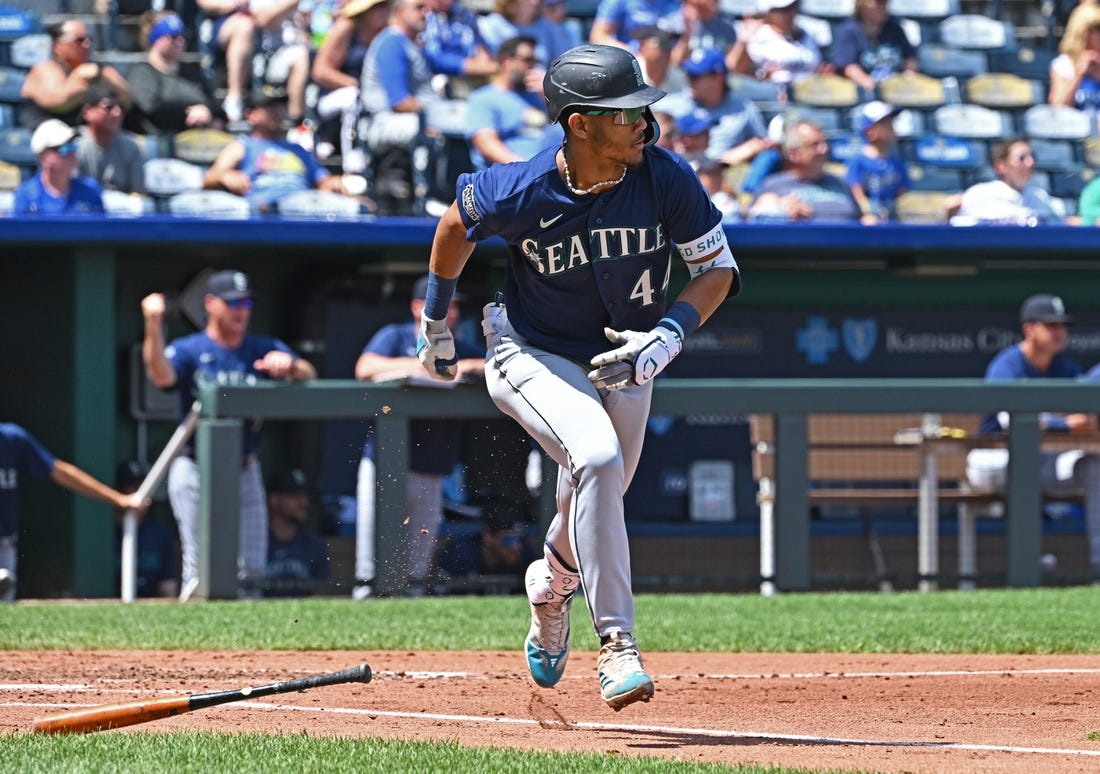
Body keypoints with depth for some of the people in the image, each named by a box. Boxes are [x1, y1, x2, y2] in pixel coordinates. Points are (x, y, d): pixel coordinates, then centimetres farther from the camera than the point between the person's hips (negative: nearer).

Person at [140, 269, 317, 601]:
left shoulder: (265, 350, 10)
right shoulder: (188, 350, 0)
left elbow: (308, 375, -4)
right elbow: (162, 376, -22)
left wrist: (290, 366, -28)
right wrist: (153, 327, -37)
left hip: (245, 471, 3)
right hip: (196, 471, -3)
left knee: (251, 568, 3)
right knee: (200, 570, -7)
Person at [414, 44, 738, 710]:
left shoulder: (667, 179, -22)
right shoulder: (521, 192, -25)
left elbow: (719, 268, -10)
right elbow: (457, 224, -3)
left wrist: (668, 337, -26)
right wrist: (435, 322, 9)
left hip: (624, 363, 4)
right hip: (534, 356, -4)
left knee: (596, 504, 18)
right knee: (597, 458, -30)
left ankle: (551, 590, 56)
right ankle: (617, 647, -28)